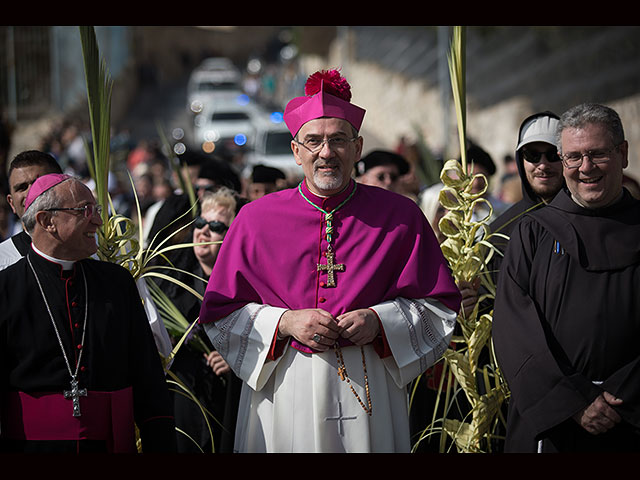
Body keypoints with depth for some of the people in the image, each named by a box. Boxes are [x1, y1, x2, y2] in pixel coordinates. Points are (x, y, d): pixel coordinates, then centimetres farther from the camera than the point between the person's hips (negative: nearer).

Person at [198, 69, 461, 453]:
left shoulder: (400, 217, 2)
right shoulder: (256, 220, 3)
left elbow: (440, 306, 5)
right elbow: (219, 313, 4)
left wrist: (379, 320, -11)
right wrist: (284, 323, -11)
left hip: (369, 391, 0)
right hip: (284, 395, 0)